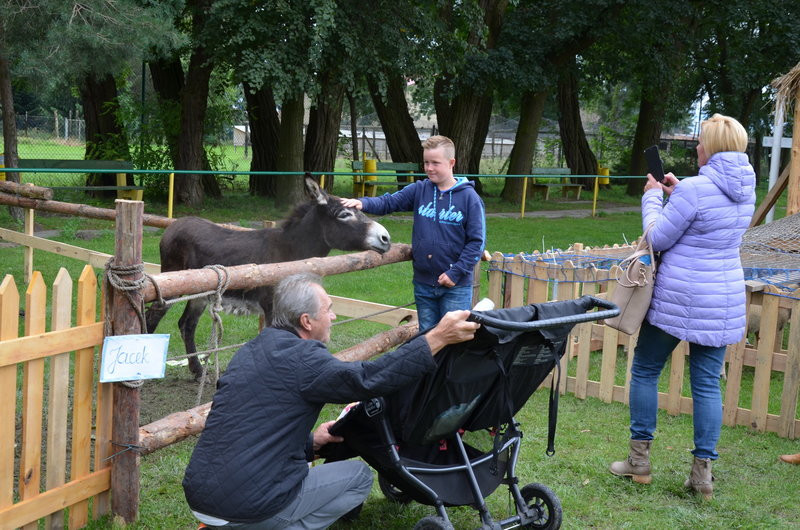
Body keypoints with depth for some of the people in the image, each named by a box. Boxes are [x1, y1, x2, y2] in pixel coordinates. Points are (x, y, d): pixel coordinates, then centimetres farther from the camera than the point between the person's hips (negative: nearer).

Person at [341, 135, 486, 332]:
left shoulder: (469, 197, -8)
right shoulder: (419, 190, 3)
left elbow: (477, 241, -9)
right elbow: (388, 202, -3)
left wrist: (456, 273, -15)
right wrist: (363, 203, -23)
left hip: (456, 286, -4)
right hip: (423, 284, 4)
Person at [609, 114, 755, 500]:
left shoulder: (694, 189, -18)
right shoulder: (745, 189, 5)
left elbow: (658, 238, -11)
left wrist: (653, 196, 2)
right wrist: (676, 193, 16)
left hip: (679, 298, -6)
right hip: (724, 300, 6)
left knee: (645, 371, 10)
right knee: (707, 382, 9)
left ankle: (639, 460, 14)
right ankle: (703, 471, 9)